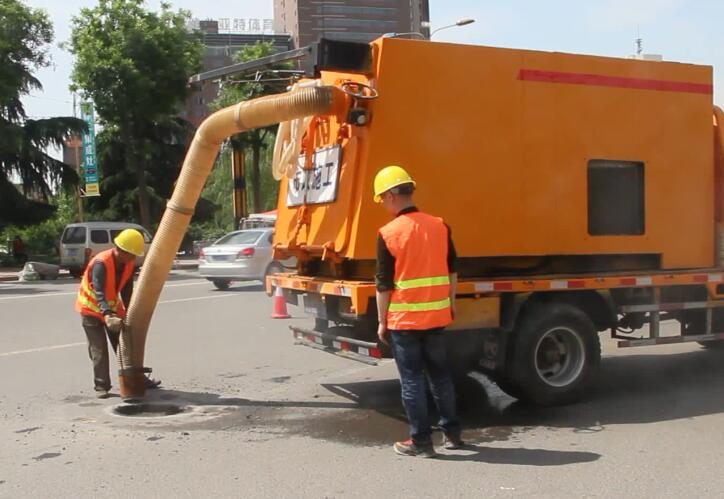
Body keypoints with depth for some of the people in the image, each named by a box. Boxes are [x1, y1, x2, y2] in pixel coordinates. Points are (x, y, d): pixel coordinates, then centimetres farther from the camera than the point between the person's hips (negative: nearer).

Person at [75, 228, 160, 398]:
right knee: (99, 349, -6)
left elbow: (126, 291, -2)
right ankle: (101, 386, 3)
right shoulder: (101, 263, -32)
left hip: (112, 307, 6)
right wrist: (107, 315, -54)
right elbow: (99, 293, -42)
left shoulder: (129, 264, -11)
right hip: (91, 308, -6)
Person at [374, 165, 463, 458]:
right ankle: (452, 432, 25)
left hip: (403, 319, -5)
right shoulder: (440, 226, 2)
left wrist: (382, 322, 0)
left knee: (412, 379, 4)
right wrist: (450, 304, 22)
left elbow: (384, 284, -9)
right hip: (436, 316, 5)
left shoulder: (388, 233, -12)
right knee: (440, 373, 17)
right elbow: (452, 271, 10)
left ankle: (421, 441, 10)